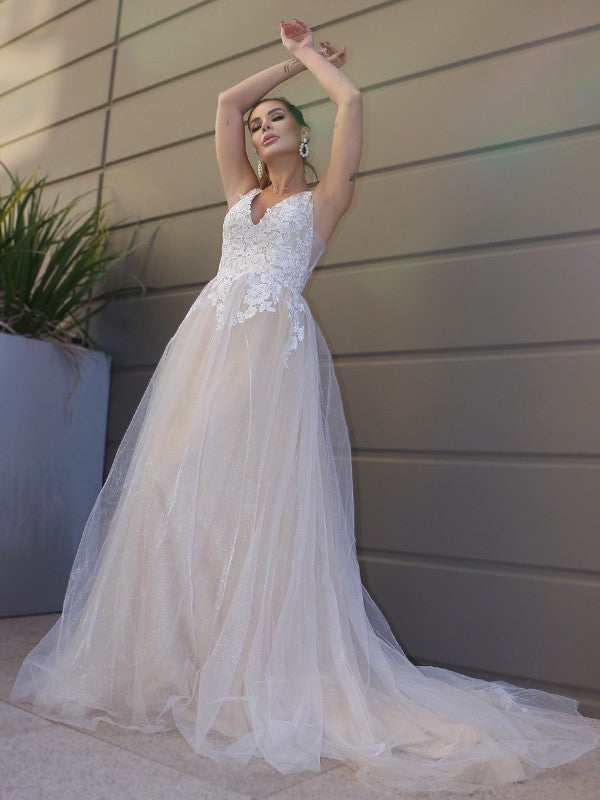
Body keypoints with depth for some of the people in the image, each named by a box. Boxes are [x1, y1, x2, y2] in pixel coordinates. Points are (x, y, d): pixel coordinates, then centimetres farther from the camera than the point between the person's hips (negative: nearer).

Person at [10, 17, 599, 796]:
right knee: (182, 492, -3)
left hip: (275, 347, -5)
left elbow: (351, 99, 12)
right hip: (206, 344, 5)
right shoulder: (242, 193, 27)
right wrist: (292, 58, 40)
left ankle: (261, 677, -5)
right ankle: (175, 662, 6)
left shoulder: (323, 198, 15)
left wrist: (311, 53, 29)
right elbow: (226, 101, 33)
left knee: (262, 501, -12)